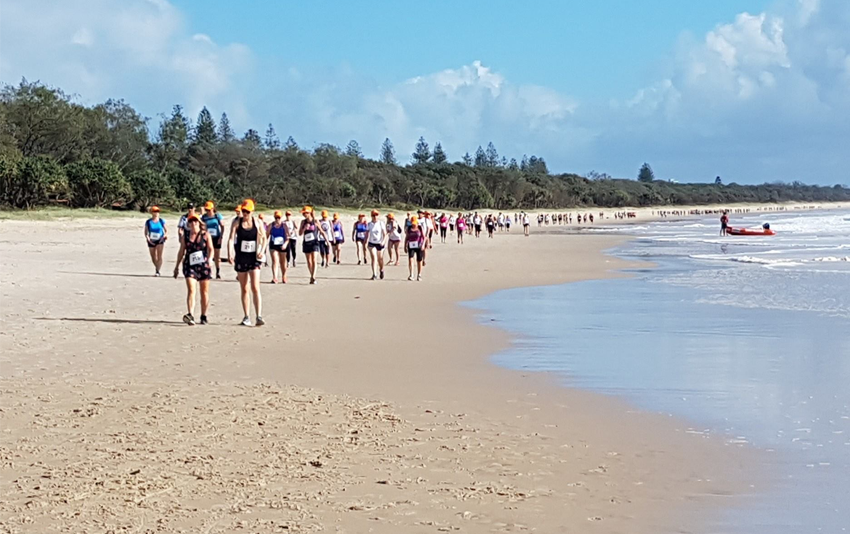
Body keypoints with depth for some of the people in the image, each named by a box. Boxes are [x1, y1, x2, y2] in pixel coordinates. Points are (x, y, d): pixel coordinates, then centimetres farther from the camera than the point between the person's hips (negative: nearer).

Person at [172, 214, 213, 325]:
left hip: (204, 265, 0)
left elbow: (211, 249, -5)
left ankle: (204, 316, 20)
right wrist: (177, 266, 15)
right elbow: (181, 251, 14)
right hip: (190, 265, 0)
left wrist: (210, 258, -25)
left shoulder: (205, 234, 2)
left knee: (204, 292, 8)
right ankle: (190, 315, -26)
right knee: (191, 290, -14)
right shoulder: (185, 235, 7)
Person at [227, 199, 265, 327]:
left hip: (254, 258, -1)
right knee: (244, 289, 9)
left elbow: (264, 239, 10)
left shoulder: (258, 223, 0)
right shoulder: (237, 223, -1)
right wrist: (230, 254, -25)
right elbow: (231, 239, -10)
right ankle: (246, 317, 17)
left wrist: (262, 251, -7)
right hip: (240, 259, 2)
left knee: (255, 287, -13)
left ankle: (259, 316, -16)